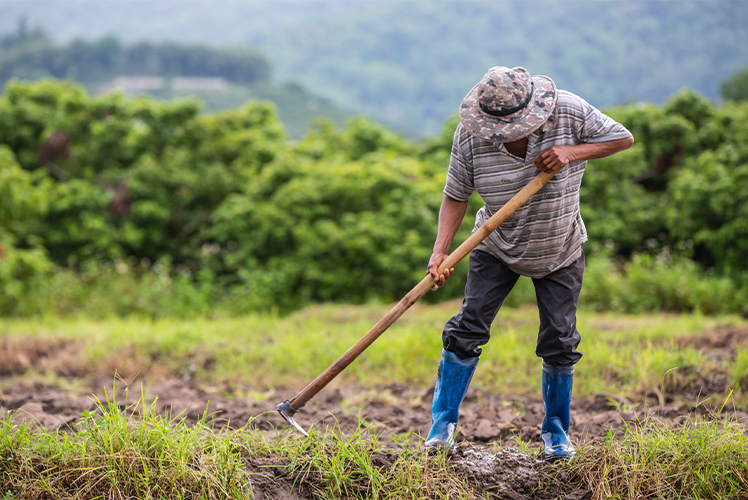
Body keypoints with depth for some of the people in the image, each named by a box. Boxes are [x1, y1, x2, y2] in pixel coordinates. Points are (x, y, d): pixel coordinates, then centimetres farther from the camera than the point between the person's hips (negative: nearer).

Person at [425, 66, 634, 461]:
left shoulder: (568, 111, -22)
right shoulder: (470, 134, -21)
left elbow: (623, 138, -12)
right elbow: (456, 196, -13)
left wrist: (572, 152, -28)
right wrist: (440, 252, -26)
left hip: (559, 251, 0)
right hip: (497, 247, 0)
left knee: (559, 340, 0)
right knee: (468, 326, -9)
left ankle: (556, 429, 20)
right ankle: (443, 423, 4)